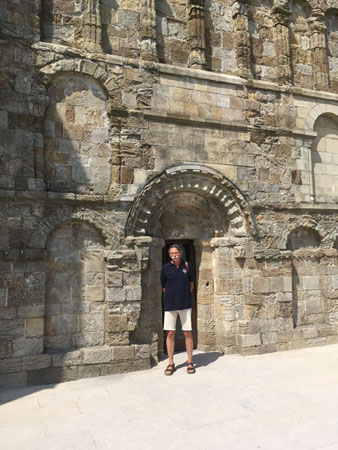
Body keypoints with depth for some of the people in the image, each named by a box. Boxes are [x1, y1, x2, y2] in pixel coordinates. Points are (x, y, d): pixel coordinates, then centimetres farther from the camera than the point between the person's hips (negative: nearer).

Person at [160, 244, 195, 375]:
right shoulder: (166, 268, -2)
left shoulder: (187, 266, 2)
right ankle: (171, 363, 13)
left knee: (187, 333, 3)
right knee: (170, 333, 2)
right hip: (170, 305, 0)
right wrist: (171, 298, 7)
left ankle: (190, 362, 16)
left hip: (185, 305, 1)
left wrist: (186, 296, 11)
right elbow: (164, 286, 7)